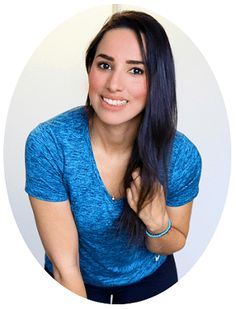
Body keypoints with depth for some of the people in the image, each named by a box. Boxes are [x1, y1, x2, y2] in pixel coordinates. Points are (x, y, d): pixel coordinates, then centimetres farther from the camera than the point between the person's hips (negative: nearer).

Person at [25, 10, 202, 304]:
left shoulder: (183, 155, -25)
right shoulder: (46, 144, -31)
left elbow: (173, 244, -9)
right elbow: (64, 265, -24)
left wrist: (158, 223, -29)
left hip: (150, 278, 2)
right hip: (76, 281, -1)